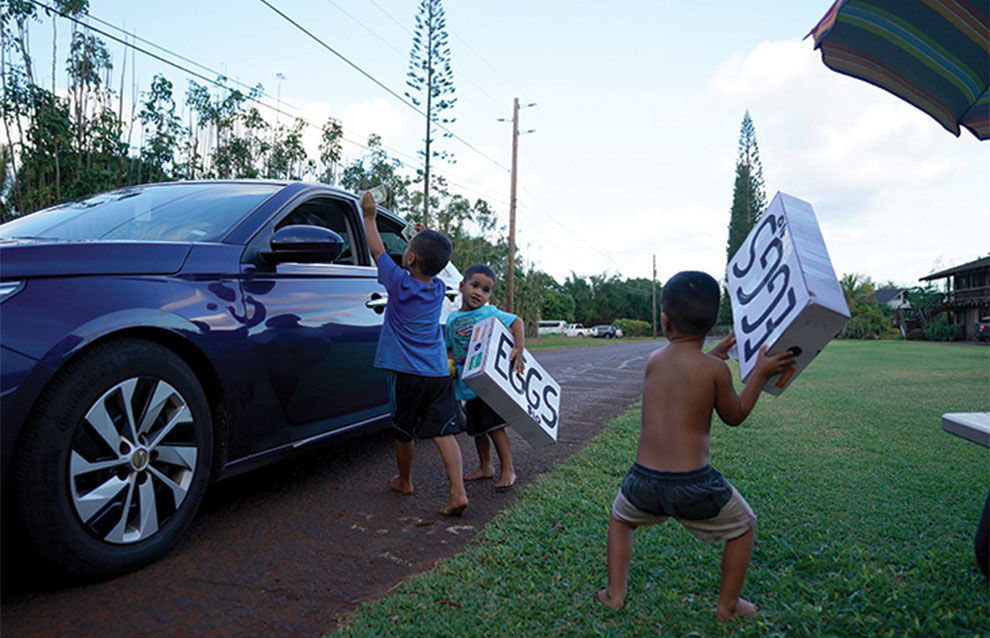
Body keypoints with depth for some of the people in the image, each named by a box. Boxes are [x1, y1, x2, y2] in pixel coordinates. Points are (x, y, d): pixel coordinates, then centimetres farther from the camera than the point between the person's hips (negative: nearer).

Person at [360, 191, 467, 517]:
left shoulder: (399, 283, -7)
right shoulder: (439, 289, 5)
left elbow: (377, 251, 7)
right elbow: (428, 270, 29)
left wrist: (369, 216, 17)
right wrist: (427, 241, 30)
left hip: (407, 373, -3)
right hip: (439, 372, 4)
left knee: (404, 433, 15)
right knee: (443, 432, 0)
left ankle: (404, 482, 33)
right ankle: (458, 492, -8)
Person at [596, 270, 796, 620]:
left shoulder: (653, 361, 4)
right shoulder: (715, 369, -8)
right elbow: (735, 415, 8)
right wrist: (760, 373, 12)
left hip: (645, 479, 3)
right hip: (693, 485, -3)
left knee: (620, 518, 34)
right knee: (743, 527, 26)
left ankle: (615, 593, 30)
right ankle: (728, 605, 35)